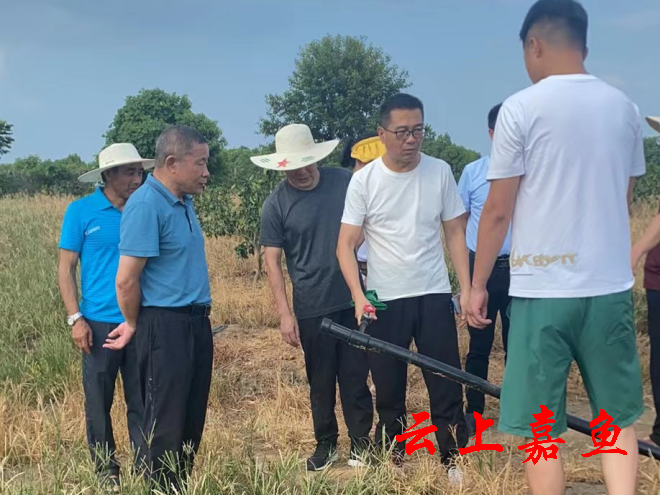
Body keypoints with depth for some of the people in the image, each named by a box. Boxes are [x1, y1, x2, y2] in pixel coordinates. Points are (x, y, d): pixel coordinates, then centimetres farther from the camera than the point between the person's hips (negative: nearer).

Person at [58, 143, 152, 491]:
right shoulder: (81, 211, -2)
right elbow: (66, 269, -1)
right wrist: (75, 318, -9)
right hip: (100, 322, -2)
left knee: (142, 400, 7)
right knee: (99, 401, 7)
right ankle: (106, 472, 21)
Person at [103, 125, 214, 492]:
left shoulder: (184, 201, 11)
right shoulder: (146, 206, -18)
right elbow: (127, 280, -19)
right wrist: (133, 325, -5)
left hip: (196, 323, 9)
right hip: (165, 326, -9)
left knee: (192, 420, 15)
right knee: (165, 423, 0)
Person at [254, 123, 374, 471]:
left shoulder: (345, 182, -2)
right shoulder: (276, 204, -7)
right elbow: (272, 260, -4)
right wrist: (285, 313, -9)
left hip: (353, 299, 1)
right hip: (311, 308, -1)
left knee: (355, 376, 6)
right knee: (320, 381, 10)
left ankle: (361, 443, 18)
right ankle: (326, 445, 24)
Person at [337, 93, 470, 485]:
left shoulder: (440, 172, -2)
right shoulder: (364, 180, -6)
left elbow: (455, 233, 4)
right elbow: (346, 246, -5)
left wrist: (467, 289, -2)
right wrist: (359, 297, -17)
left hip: (434, 296, 1)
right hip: (384, 302, 0)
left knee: (447, 387, 3)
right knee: (389, 390, 9)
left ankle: (454, 464, 14)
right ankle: (393, 464, 24)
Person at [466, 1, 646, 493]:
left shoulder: (521, 108, -8)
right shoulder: (624, 107, 7)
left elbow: (497, 212, -7)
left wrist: (478, 285, 4)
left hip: (543, 288, -4)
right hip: (610, 286, 5)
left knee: (541, 431, 4)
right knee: (618, 419, 15)